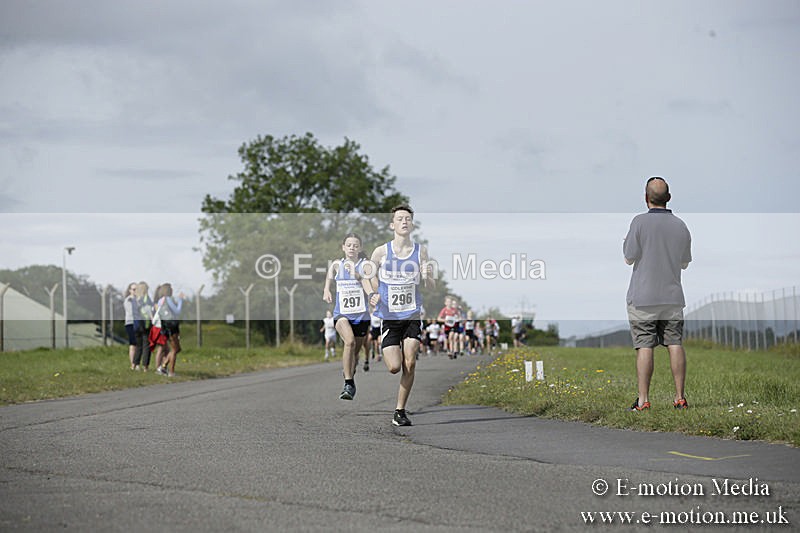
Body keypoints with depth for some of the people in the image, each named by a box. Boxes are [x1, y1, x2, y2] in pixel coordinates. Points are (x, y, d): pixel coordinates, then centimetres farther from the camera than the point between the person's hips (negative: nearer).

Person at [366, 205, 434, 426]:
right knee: (394, 367, -9)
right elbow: (368, 275, 12)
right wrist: (373, 294, -6)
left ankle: (400, 411, 8)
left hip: (412, 316, 1)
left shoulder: (420, 251, 2)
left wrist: (427, 277, -16)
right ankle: (386, 352, 29)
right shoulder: (381, 252, -3)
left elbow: (430, 286, 6)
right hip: (389, 315, -1)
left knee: (409, 365, -5)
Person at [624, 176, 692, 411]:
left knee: (645, 347, -4)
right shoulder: (681, 226, 4)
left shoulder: (640, 222, -11)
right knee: (675, 344, 4)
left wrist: (627, 239, 11)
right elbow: (685, 262, 14)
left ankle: (643, 400, -6)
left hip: (643, 297, -4)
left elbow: (629, 257, -7)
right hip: (672, 296, 4)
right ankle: (680, 398, 2)